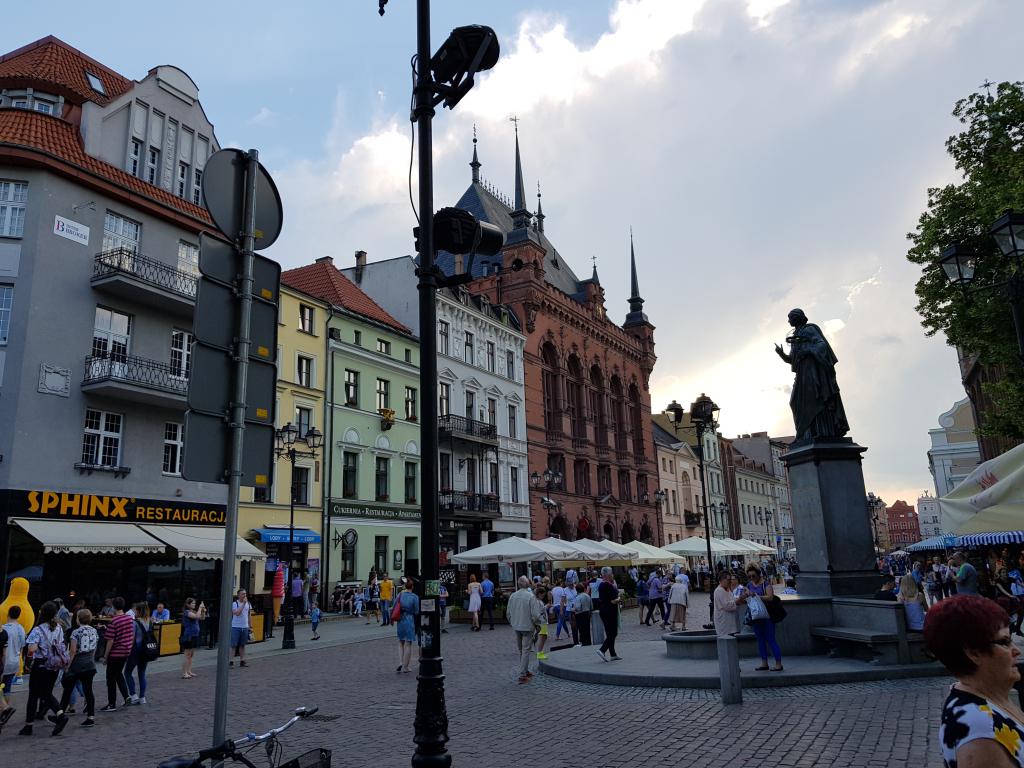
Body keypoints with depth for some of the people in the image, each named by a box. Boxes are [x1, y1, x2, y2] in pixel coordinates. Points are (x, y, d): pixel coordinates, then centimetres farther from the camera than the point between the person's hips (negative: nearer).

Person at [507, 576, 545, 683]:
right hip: (528, 627, -5)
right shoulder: (531, 596, -18)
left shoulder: (512, 596, -1)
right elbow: (535, 614, -17)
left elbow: (508, 612, 8)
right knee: (526, 651, -1)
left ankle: (525, 671, 30)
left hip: (516, 627, 6)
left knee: (520, 650, 19)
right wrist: (538, 625, -1)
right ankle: (522, 675, -4)